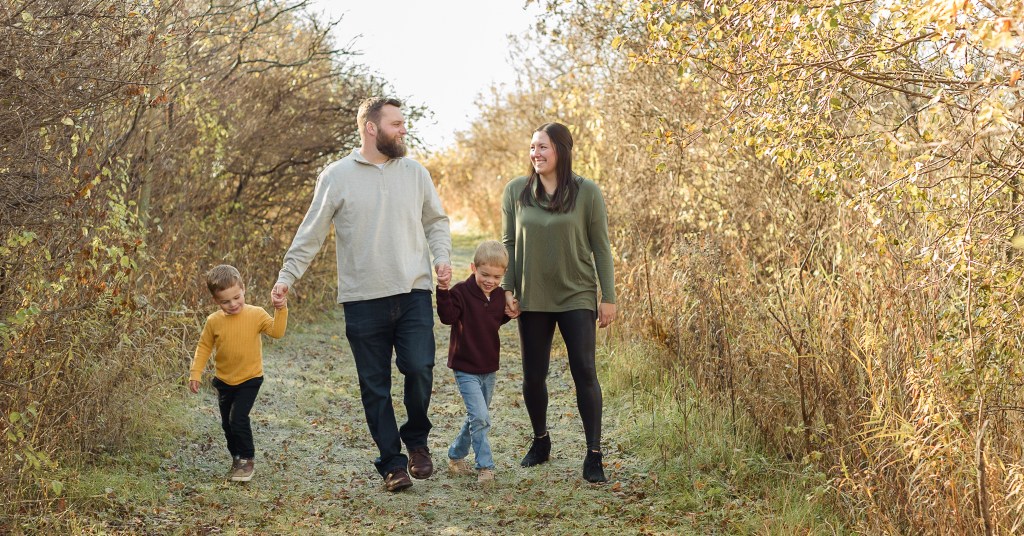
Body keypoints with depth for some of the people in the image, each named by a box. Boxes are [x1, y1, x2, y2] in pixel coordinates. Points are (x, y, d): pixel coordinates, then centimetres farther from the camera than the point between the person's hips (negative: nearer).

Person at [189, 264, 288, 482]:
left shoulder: (256, 314, -13)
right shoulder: (214, 321, -7)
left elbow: (277, 332, -21)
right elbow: (204, 347, 3)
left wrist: (281, 310, -34)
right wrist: (195, 373, -2)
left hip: (249, 378, -4)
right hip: (223, 380, 4)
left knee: (238, 418, -16)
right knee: (227, 423, 13)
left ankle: (247, 460, 1)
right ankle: (237, 460, 32)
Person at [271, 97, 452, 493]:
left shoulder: (415, 173, 8)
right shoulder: (337, 176, 1)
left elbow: (436, 222, 18)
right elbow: (311, 234, 4)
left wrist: (442, 257, 1)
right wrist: (287, 277, -2)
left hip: (414, 295, 1)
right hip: (363, 300, -1)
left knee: (419, 369, -12)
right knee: (375, 386, 4)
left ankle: (416, 439, 15)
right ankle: (392, 462, 17)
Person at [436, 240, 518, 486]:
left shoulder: (499, 296, 5)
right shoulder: (462, 292, -14)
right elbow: (448, 316, -28)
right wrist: (443, 290, -39)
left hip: (489, 369, 7)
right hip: (466, 369, -7)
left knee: (476, 418, 17)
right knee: (480, 418, -16)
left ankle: (456, 456, 35)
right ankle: (485, 467, -8)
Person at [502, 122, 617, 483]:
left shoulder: (587, 193, -5)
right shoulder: (516, 191, 1)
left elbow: (601, 248, -1)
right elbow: (509, 244, 7)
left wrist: (608, 296, -2)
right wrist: (507, 289, 0)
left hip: (577, 298, -2)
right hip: (532, 300, 2)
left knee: (584, 373, -6)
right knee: (533, 375, 9)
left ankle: (593, 454, 2)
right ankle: (540, 440, 31)